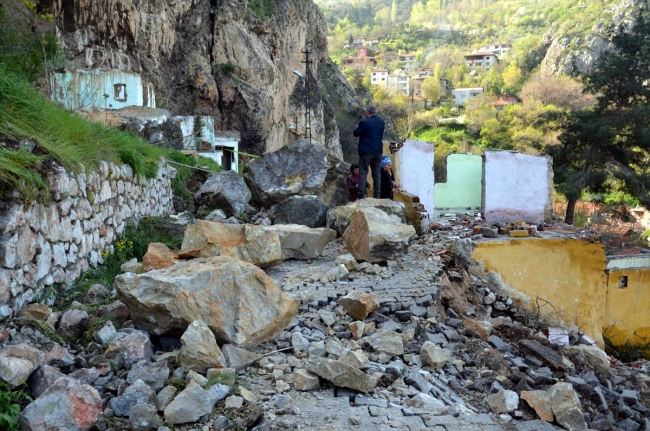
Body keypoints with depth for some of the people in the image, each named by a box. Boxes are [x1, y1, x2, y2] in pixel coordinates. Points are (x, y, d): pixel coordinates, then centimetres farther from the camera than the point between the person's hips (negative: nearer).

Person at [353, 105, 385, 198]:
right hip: (378, 151, 5)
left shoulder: (365, 122, -14)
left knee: (363, 173, 1)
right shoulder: (381, 122, 6)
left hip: (366, 151, -5)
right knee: (377, 173, 10)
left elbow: (356, 133, -7)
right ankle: (377, 195, 11)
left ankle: (362, 194, -5)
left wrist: (357, 128, 15)